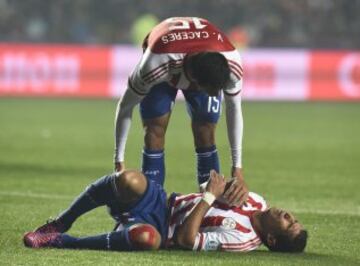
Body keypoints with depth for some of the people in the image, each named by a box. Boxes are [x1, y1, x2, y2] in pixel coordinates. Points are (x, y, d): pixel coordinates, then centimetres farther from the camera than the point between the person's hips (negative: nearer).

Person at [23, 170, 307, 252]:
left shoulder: (242, 239, -18)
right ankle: (59, 224, -10)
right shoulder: (257, 203, 4)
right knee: (129, 180, -29)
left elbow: (185, 239, -23)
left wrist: (209, 196, -21)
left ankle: (58, 240, -25)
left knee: (146, 238, -46)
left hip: (159, 228, -7)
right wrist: (232, 185, -1)